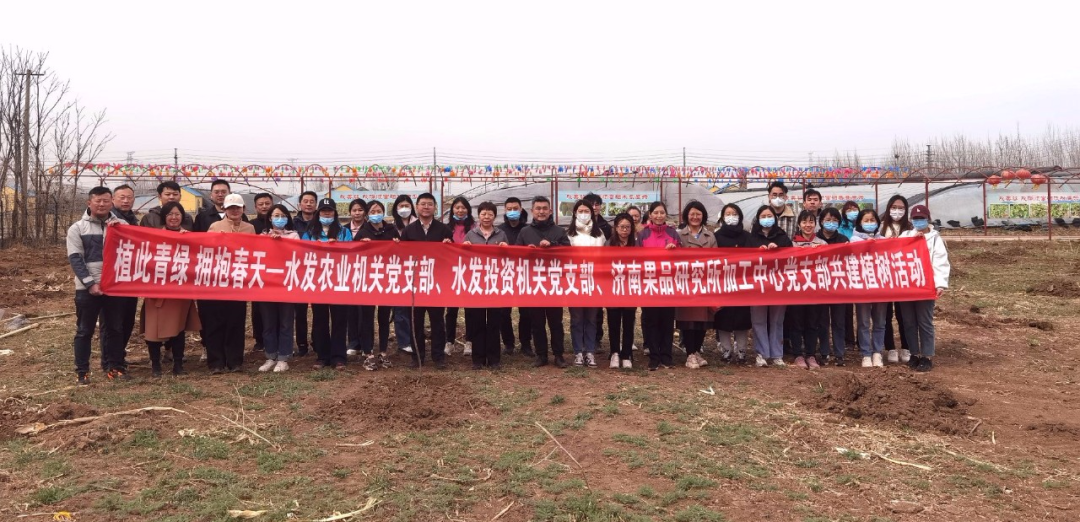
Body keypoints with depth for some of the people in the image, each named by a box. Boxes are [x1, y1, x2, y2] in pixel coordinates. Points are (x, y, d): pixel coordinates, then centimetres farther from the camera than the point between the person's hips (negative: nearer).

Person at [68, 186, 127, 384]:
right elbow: (75, 259, -5)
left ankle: (114, 366, 18)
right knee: (84, 330, 4)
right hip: (87, 288, -2)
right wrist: (90, 283, -13)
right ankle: (82, 371, 11)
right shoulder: (77, 228, 2)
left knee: (115, 329, 8)